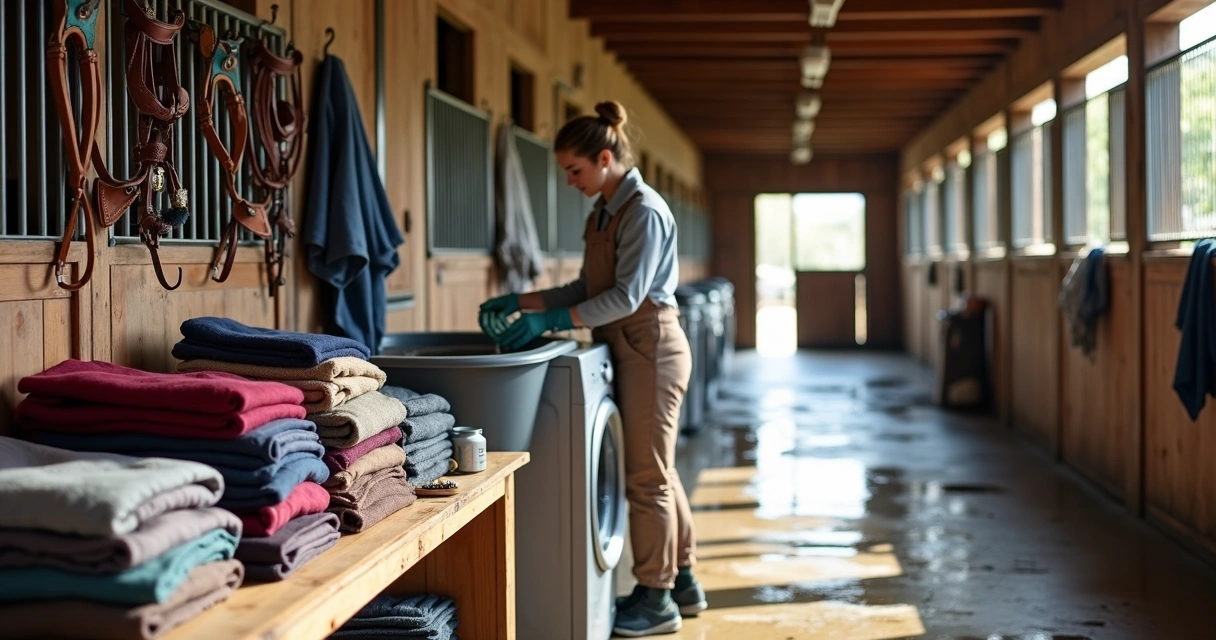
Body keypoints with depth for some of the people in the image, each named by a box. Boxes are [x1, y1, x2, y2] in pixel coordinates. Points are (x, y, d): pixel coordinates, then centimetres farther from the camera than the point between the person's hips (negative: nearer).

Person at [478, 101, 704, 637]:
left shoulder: (644, 211, -16)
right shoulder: (604, 212, 12)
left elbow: (627, 295, -21)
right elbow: (588, 289, 13)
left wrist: (552, 321, -24)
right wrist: (523, 303, 5)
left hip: (650, 348, -9)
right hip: (630, 350, 9)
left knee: (648, 476, -3)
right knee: (657, 472, 15)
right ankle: (682, 582, 26)